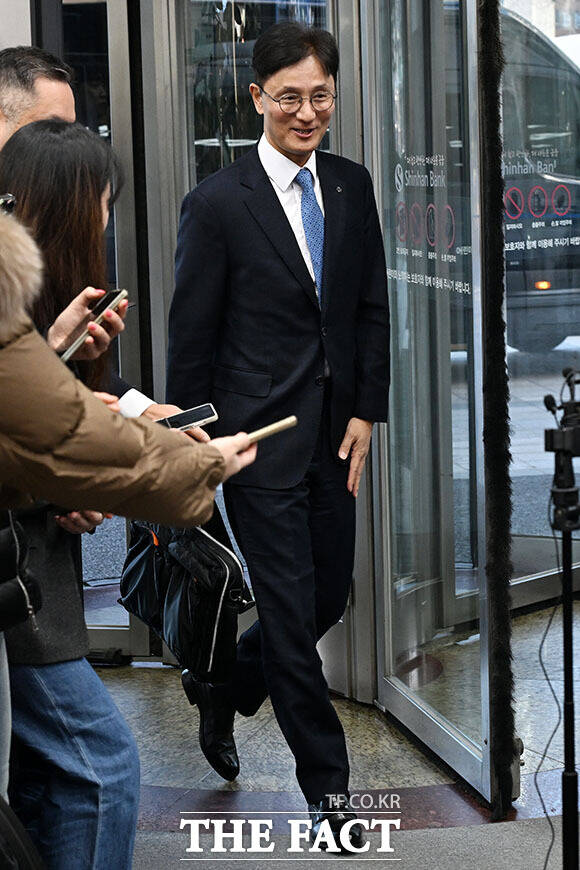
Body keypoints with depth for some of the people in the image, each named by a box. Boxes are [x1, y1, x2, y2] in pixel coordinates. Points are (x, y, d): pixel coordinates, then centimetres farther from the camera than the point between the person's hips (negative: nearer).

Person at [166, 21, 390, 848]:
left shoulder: (352, 186, 7)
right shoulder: (218, 203, -10)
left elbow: (372, 307, 11)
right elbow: (190, 337, -6)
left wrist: (366, 411, 2)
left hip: (336, 436, 6)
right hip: (261, 439, -6)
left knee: (329, 597, 14)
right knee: (291, 611, 2)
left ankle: (222, 688, 41)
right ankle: (327, 786, 18)